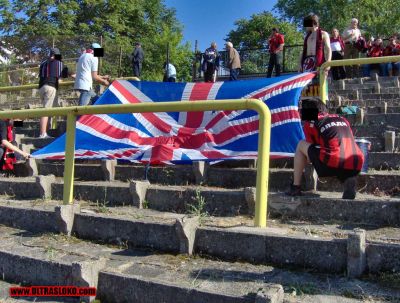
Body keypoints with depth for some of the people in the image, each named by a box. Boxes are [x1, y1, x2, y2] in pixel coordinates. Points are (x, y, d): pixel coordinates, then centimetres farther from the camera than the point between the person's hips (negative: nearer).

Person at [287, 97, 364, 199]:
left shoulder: (310, 124, 12)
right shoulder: (342, 119, 27)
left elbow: (312, 148, 19)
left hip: (332, 165, -4)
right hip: (356, 167, 5)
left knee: (301, 145, 17)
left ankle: (295, 187, 16)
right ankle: (348, 180, 6)